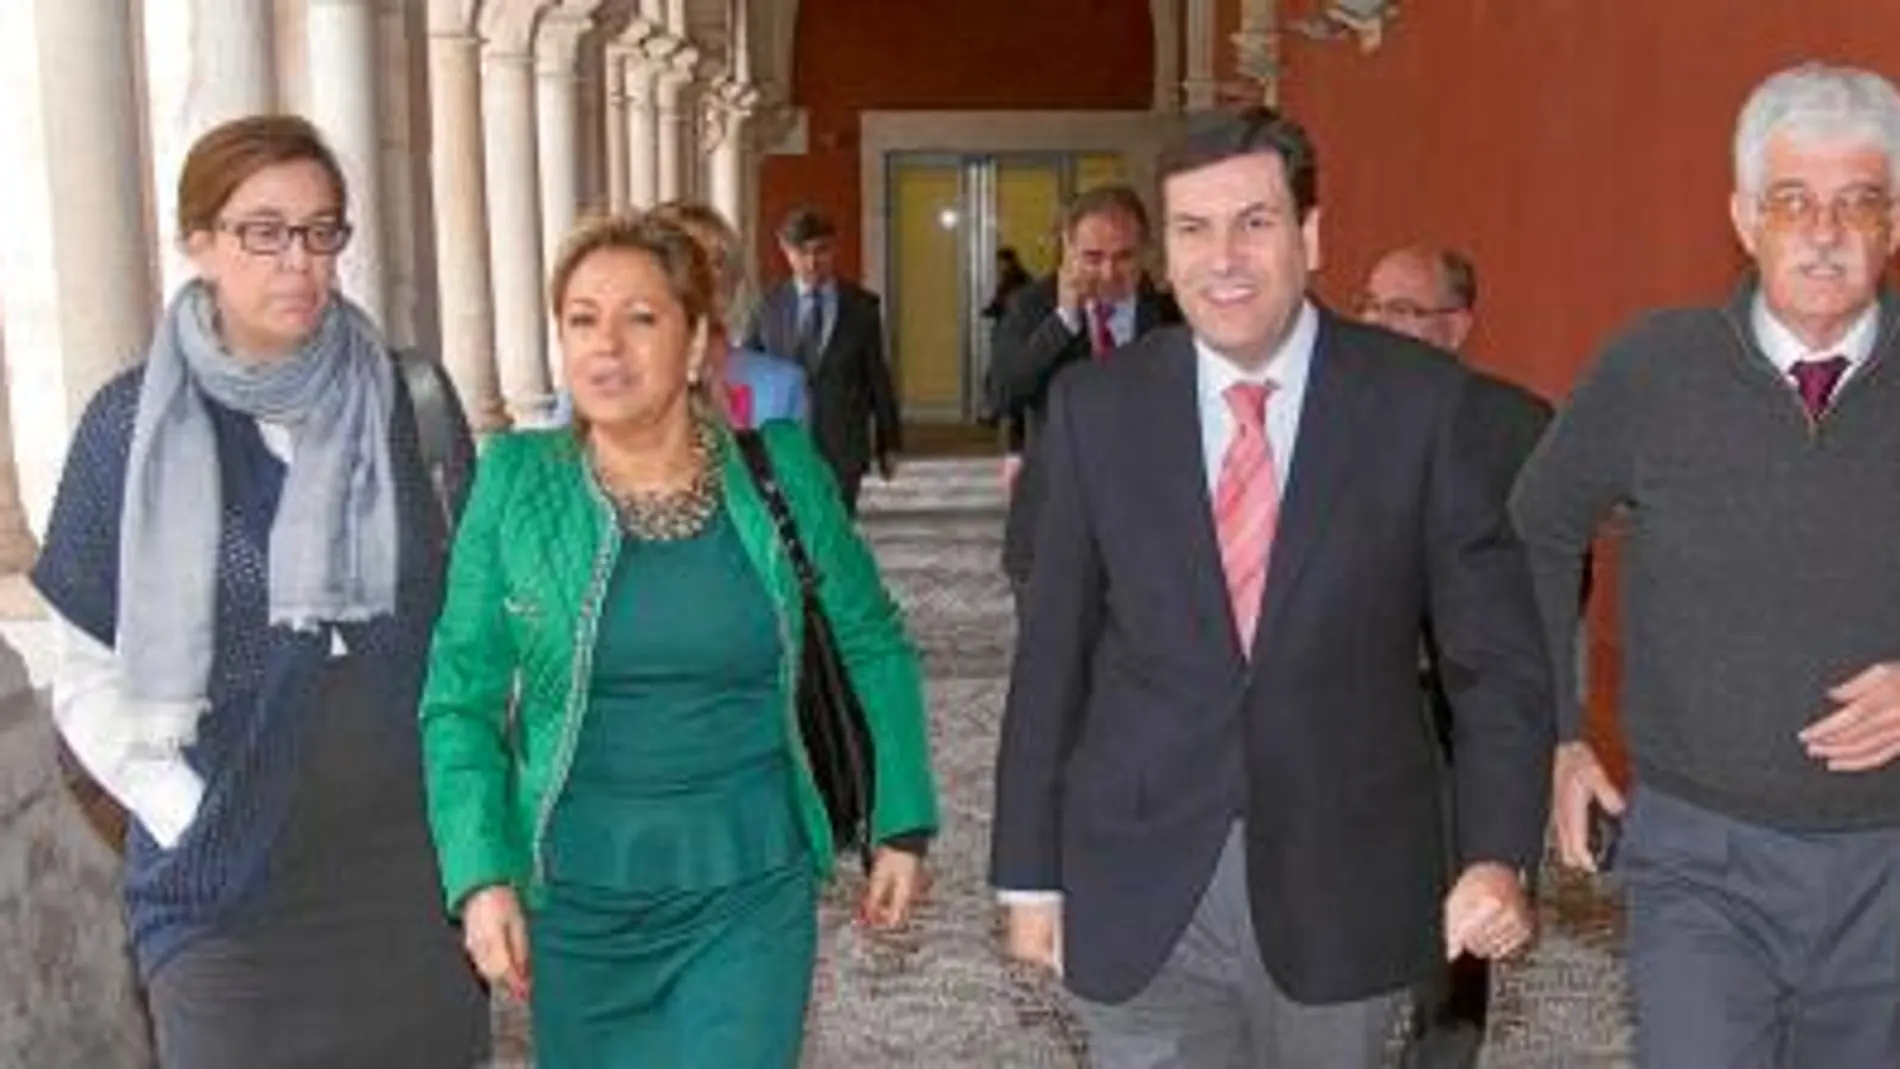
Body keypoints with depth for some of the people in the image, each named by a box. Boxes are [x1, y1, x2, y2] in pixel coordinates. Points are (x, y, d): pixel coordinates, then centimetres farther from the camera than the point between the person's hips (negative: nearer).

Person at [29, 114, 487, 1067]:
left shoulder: (404, 399, 1)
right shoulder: (133, 424, -4)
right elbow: (91, 681, 0)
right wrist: (191, 820, -9)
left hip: (419, 862, 2)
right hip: (232, 886, -1)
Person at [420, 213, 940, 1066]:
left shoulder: (781, 470, -5)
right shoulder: (516, 482, -7)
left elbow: (874, 647, 7)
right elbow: (459, 696, -2)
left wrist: (904, 824, 6)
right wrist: (481, 873, -12)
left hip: (752, 891, 0)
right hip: (576, 897, 1)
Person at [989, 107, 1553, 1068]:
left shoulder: (1416, 398, -6)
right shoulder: (1096, 407, -2)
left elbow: (1495, 650, -3)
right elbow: (1051, 654, 2)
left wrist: (1499, 852, -15)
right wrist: (1029, 872, 4)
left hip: (1342, 890, 0)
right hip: (1140, 894, 0)